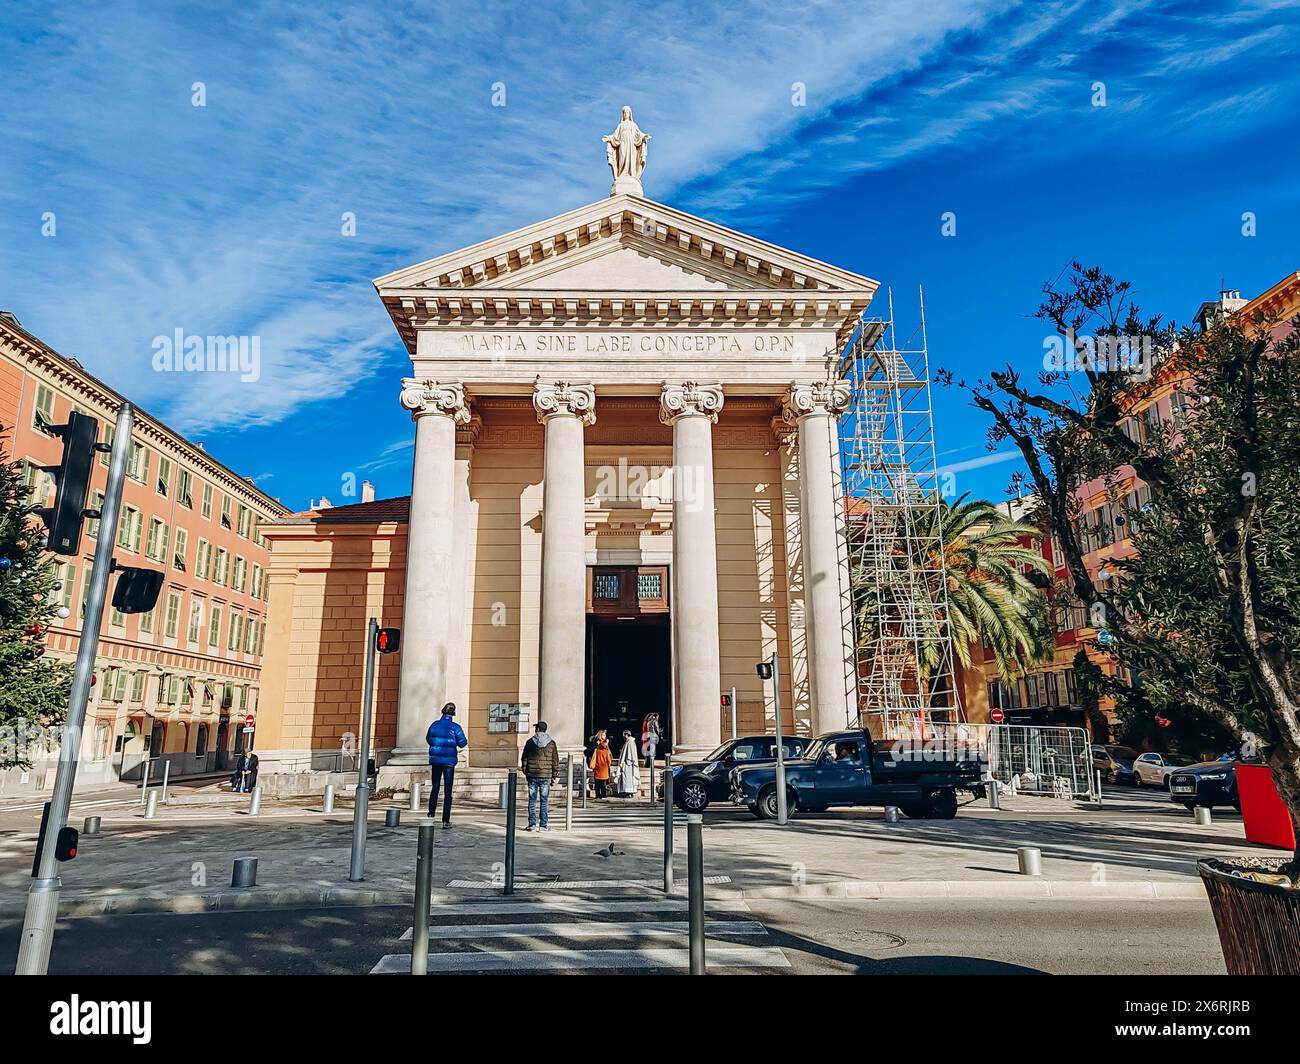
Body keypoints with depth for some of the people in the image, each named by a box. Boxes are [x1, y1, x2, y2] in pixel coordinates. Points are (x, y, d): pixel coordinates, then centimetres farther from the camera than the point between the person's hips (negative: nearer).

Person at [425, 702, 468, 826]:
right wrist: (466, 741, 10)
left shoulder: (435, 724, 0)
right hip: (449, 760, -3)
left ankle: (431, 814, 19)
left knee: (435, 787, 19)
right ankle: (446, 820, 2)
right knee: (448, 790, 3)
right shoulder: (455, 727, -10)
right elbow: (462, 742, -12)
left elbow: (428, 739, 12)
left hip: (435, 759, 3)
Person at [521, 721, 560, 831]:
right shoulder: (551, 743, 1)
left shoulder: (530, 742, 0)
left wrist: (526, 772, 14)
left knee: (532, 800, 6)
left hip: (532, 776, 0)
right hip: (546, 776, 0)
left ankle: (532, 824, 5)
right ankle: (544, 825, 6)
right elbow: (555, 761, 3)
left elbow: (524, 759, 4)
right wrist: (554, 776, 10)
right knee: (544, 801, 5)